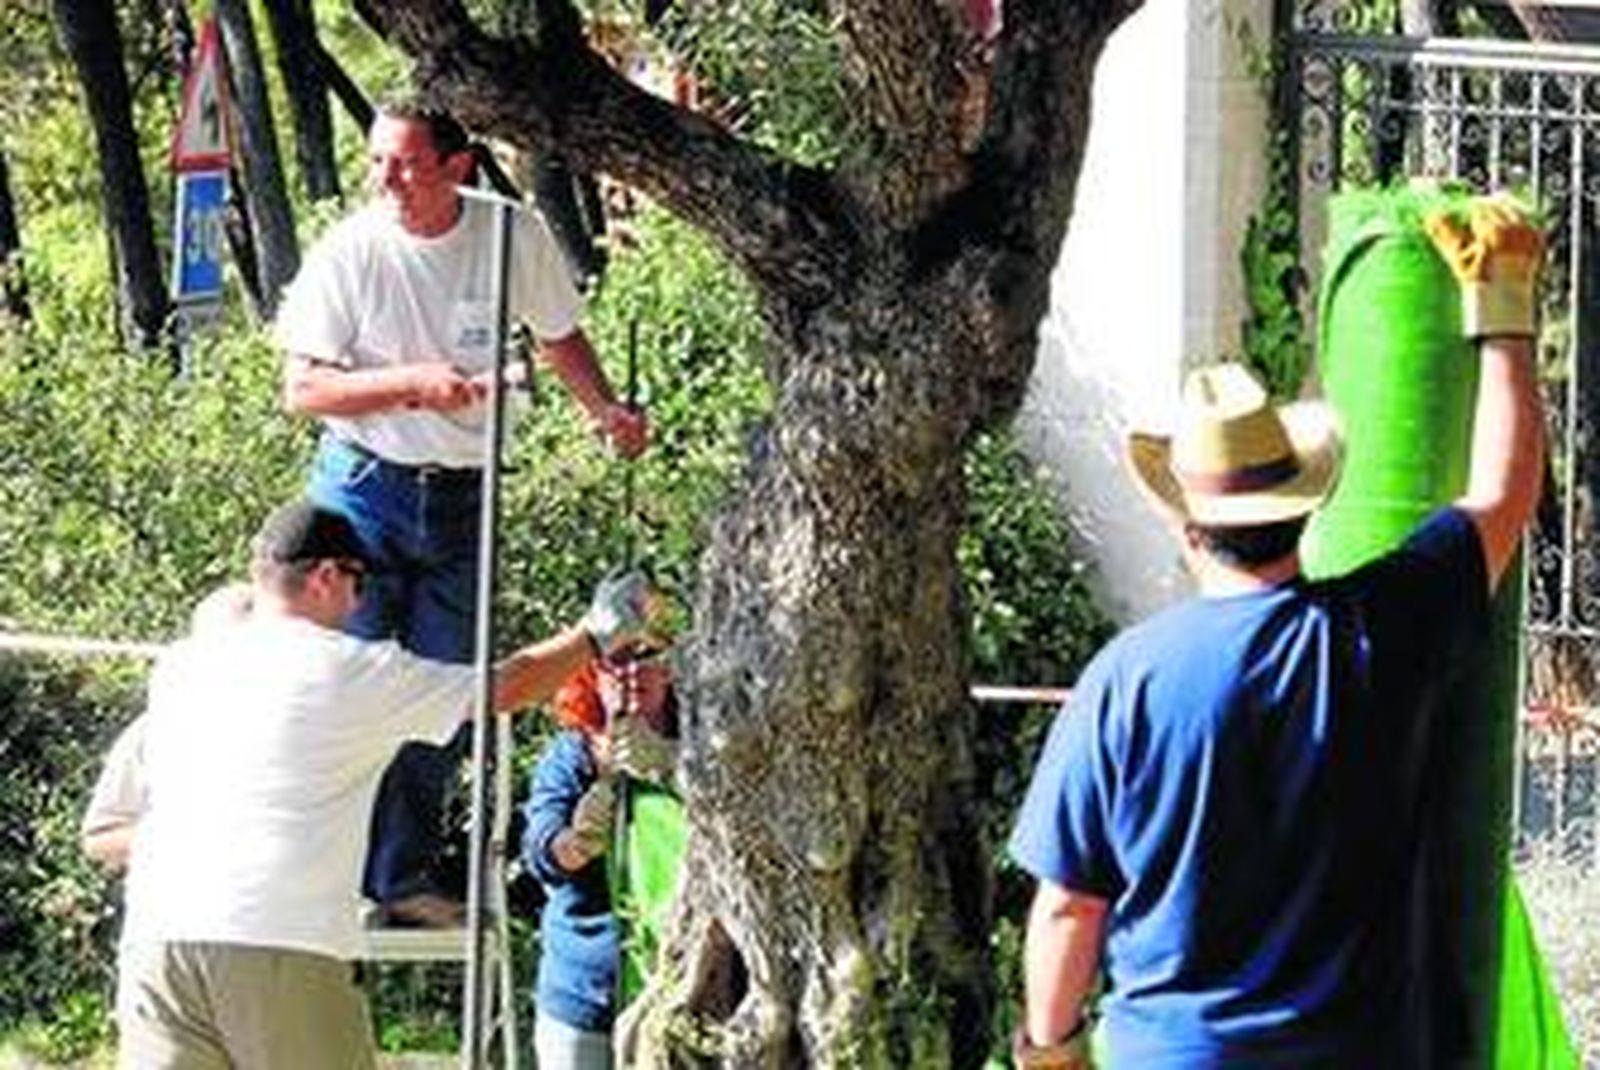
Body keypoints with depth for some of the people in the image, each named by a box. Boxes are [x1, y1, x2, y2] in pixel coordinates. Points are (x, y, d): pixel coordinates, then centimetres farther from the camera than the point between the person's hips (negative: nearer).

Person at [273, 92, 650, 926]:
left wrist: (604, 408, -4)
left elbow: (557, 335, 14)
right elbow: (302, 389, -12)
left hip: (463, 497, 3)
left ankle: (404, 879, 19)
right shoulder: (349, 254, -13)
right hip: (364, 488, -3)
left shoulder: (515, 238, -4)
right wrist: (413, 380, -25)